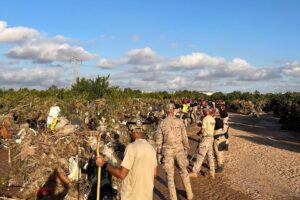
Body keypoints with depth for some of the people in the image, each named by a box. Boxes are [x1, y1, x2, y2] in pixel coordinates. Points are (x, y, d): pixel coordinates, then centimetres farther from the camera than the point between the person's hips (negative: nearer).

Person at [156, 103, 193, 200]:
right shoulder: (179, 121, -6)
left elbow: (159, 141, -6)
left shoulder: (161, 124, -7)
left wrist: (159, 154, 5)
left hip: (167, 151, -1)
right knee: (184, 171, 23)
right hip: (179, 149, 2)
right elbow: (184, 137, -3)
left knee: (170, 176, 7)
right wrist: (186, 149, 12)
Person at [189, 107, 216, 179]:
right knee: (210, 155, 14)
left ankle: (195, 172, 2)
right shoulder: (213, 119, 10)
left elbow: (202, 130, -17)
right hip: (211, 137, 8)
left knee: (200, 155, -3)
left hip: (206, 138, -8)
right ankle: (212, 172, 19)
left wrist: (199, 132, 3)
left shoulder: (205, 119, -14)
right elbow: (211, 129, 11)